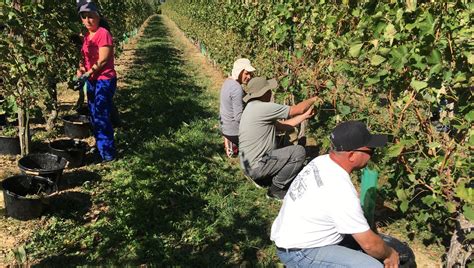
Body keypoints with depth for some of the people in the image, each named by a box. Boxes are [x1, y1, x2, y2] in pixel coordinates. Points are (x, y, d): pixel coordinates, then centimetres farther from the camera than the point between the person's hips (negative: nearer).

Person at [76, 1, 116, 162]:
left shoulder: (103, 33, -13)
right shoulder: (87, 36, 13)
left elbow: (103, 60, -19)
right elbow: (85, 56, 17)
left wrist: (88, 73, -21)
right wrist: (81, 69, -2)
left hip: (104, 80, -9)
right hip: (92, 81, 9)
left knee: (101, 117, -8)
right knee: (94, 116, 14)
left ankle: (108, 154, 0)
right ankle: (100, 147, 27)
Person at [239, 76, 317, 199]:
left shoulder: (253, 108, 11)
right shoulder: (263, 108, -21)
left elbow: (282, 125, 12)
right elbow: (298, 109, -13)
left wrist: (305, 116, 12)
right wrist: (313, 99, 6)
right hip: (256, 167, -10)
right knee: (299, 152, -10)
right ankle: (276, 188, -1)